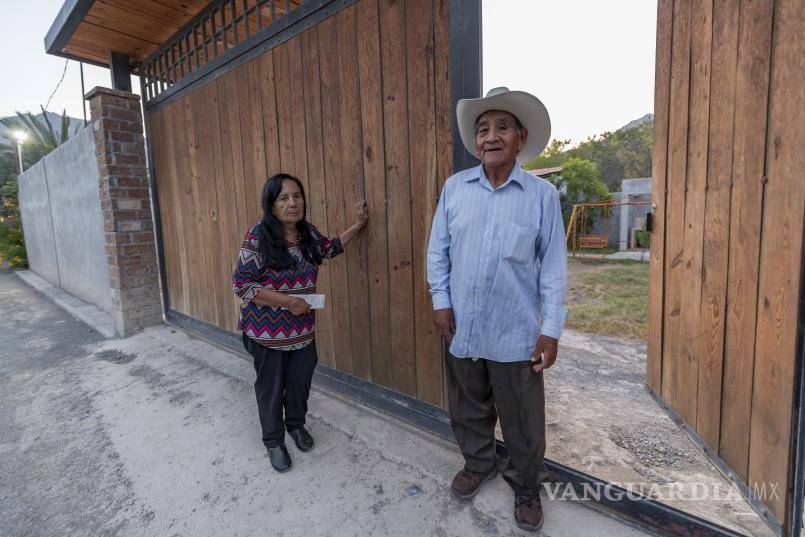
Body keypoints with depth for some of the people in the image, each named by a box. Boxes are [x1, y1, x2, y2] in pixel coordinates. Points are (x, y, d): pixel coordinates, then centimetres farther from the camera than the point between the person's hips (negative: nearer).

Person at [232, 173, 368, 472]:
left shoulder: (309, 233, -1)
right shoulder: (258, 237, -18)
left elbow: (330, 248, 20)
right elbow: (242, 284, -17)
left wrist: (358, 225, 15)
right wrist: (287, 302, -23)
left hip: (303, 330, 5)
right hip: (267, 332, -4)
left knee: (300, 382, 18)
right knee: (271, 387, 14)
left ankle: (296, 425, 47)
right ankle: (274, 441, 38)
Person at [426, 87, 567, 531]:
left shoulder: (542, 194, -4)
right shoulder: (454, 187, 1)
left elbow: (553, 267, -3)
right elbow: (438, 249, 4)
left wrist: (551, 330, -6)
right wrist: (441, 301, -2)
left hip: (516, 334, -2)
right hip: (463, 328, 2)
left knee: (523, 422, 15)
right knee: (468, 410, 21)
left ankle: (525, 487, 42)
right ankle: (478, 465, 49)